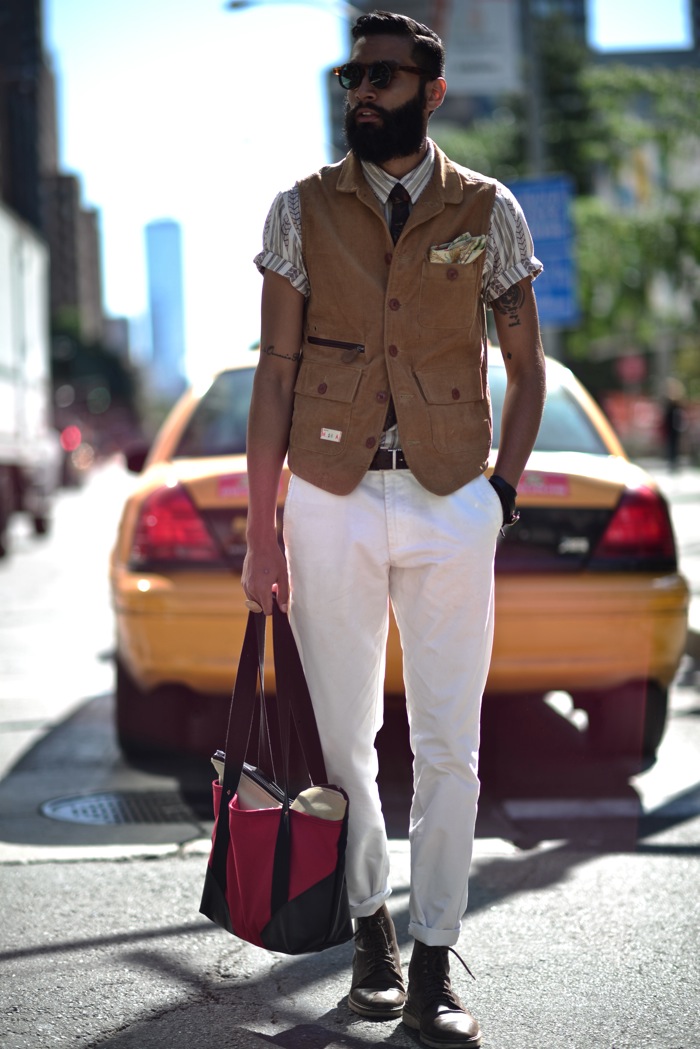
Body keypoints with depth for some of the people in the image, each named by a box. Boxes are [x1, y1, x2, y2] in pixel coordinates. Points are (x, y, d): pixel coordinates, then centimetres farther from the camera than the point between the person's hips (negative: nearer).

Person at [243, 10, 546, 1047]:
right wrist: (260, 529, -3)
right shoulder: (303, 210, 3)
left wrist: (503, 490, 0)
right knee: (345, 738, 7)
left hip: (452, 505, 0)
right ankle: (370, 925, 27)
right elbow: (275, 371, 1)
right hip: (332, 503, 0)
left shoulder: (488, 211, 3)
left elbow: (528, 367, 10)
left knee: (449, 747, 0)